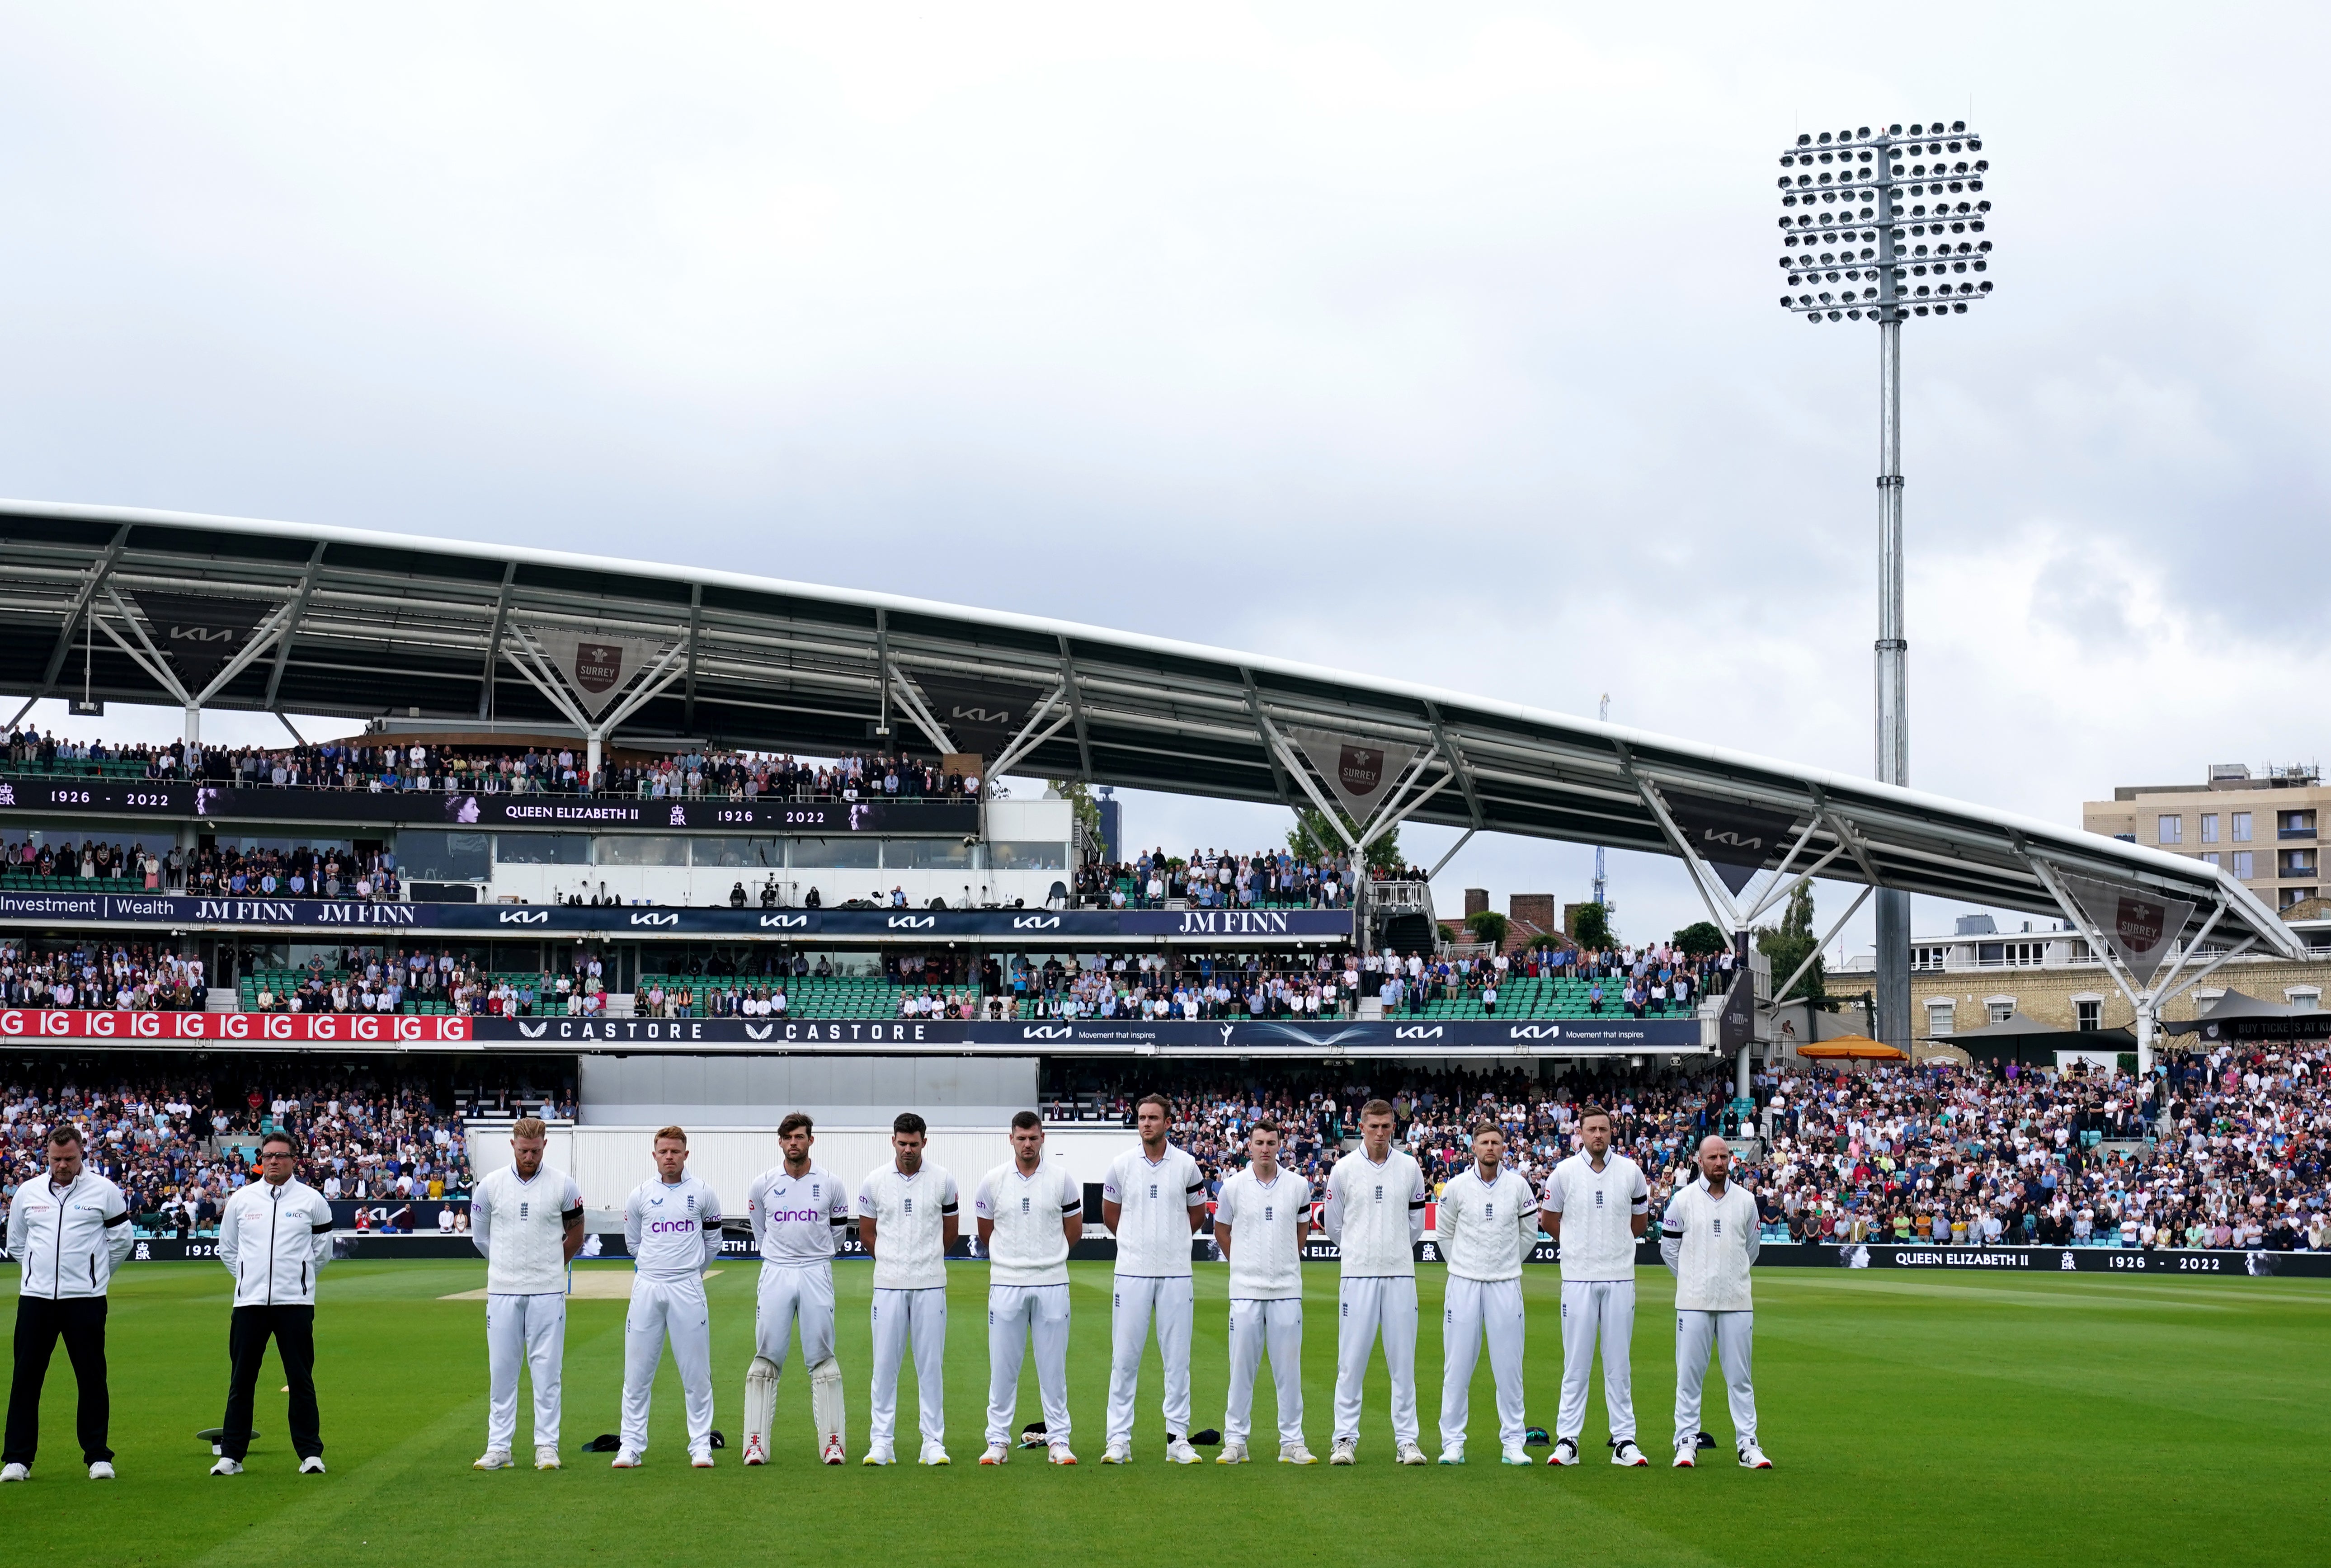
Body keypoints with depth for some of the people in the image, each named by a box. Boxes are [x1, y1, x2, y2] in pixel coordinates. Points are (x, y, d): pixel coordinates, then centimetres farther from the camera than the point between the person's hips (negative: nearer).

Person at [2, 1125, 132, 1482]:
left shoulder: (103, 1191, 0)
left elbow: (121, 1240, 8)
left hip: (85, 1299, -2)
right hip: (35, 1298, 2)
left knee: (92, 1378, 1)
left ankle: (97, 1456, 9)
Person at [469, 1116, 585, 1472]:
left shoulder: (563, 1185, -1)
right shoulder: (491, 1185, 1)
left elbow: (575, 1235, 10)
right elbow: (480, 1236, 12)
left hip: (548, 1292, -1)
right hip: (503, 1291, 1)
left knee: (547, 1369, 1)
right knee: (501, 1369, 4)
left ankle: (547, 1446, 6)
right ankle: (498, 1447, 8)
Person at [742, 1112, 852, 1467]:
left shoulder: (830, 1184, 1)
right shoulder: (763, 1185, 3)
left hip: (816, 1274, -1)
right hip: (775, 1275, 1)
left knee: (822, 1358, 0)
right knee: (767, 1358, -1)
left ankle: (831, 1441, 2)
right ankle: (756, 1442, 0)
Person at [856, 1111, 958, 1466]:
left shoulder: (943, 1181, 2)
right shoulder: (874, 1183, 3)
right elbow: (867, 1233, 12)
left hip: (930, 1285, 0)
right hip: (888, 1285, 0)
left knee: (931, 1364, 2)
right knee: (885, 1364, 2)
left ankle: (934, 1443, 5)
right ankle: (880, 1442, 7)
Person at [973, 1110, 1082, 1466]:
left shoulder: (1062, 1179, 2)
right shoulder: (993, 1181, 2)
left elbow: (1074, 1231, 11)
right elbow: (986, 1234, 12)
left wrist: (1046, 1256, 11)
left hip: (1052, 1284, 0)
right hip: (1006, 1285, 0)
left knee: (1053, 1365, 4)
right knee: (1003, 1366, 2)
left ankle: (1058, 1439, 9)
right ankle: (998, 1440, 9)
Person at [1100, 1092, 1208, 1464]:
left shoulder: (1187, 1166, 2)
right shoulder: (1121, 1165, 2)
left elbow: (1198, 1213, 15)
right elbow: (1110, 1213, 15)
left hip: (1176, 1273, 0)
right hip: (1132, 1272, 0)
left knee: (1177, 1357, 3)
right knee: (1124, 1357, 0)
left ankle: (1178, 1439, 8)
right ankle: (1119, 1439, 4)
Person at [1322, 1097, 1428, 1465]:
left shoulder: (1410, 1168, 5)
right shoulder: (1344, 1169, 1)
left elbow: (1416, 1222, 14)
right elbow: (1333, 1225, 10)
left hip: (1400, 1274, 1)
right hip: (1358, 1273, -1)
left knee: (1403, 1361, 2)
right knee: (1351, 1359, -1)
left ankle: (1407, 1440, 6)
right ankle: (1346, 1438, 4)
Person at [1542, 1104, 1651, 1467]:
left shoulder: (1631, 1172, 4)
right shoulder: (1565, 1172, 0)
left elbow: (1641, 1222, 15)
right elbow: (1548, 1219, 11)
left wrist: (1613, 1244, 11)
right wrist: (1578, 1244, 9)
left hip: (1620, 1277, 1)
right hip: (1578, 1277, -1)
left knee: (1618, 1363, 4)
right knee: (1576, 1362, 1)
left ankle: (1624, 1440, 8)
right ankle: (1567, 1439, 4)